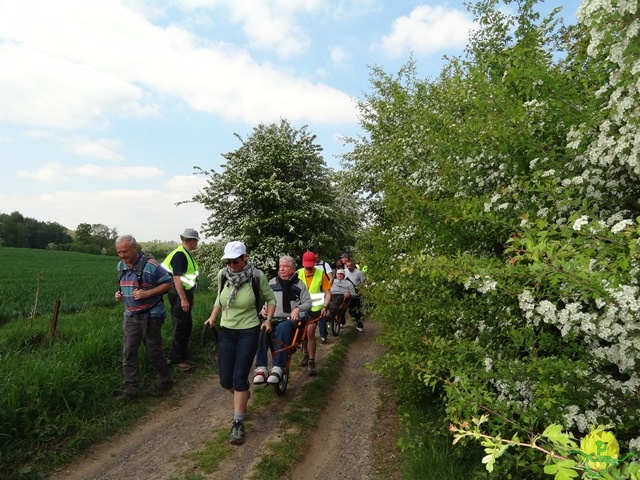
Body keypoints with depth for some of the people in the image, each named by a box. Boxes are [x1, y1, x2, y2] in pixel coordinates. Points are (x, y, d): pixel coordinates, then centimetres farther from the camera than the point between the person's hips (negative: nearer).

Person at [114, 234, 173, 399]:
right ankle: (131, 388, 17)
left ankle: (165, 382, 25)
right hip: (130, 316, 6)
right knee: (128, 353, 5)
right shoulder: (121, 266, 5)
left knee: (154, 351, 5)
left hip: (150, 316, -6)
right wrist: (120, 294, 0)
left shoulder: (150, 265, -17)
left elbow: (167, 284, -13)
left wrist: (147, 293, -23)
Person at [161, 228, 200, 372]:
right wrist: (183, 299, -23)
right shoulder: (179, 255, -17)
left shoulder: (186, 254, 13)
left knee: (187, 326, 16)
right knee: (179, 328, -2)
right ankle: (177, 360, 9)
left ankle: (183, 357, 26)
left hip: (185, 293, 10)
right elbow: (177, 278, -22)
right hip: (179, 295, -10)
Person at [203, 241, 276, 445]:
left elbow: (271, 299, 1)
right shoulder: (222, 275, -4)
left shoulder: (257, 277, -14)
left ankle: (238, 423, 12)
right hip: (226, 332, 4)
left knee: (239, 378, -6)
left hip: (248, 332, -4)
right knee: (225, 379, 8)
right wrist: (212, 318, 3)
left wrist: (268, 320, -10)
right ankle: (243, 396, 43)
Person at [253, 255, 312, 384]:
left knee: (282, 328, -40)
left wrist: (298, 308, -10)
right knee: (261, 329, -34)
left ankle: (278, 368, -41)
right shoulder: (272, 282, 23)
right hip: (272, 319, 3)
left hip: (290, 320, -2)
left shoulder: (299, 284, 14)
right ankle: (261, 368, -35)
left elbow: (308, 302, 10)